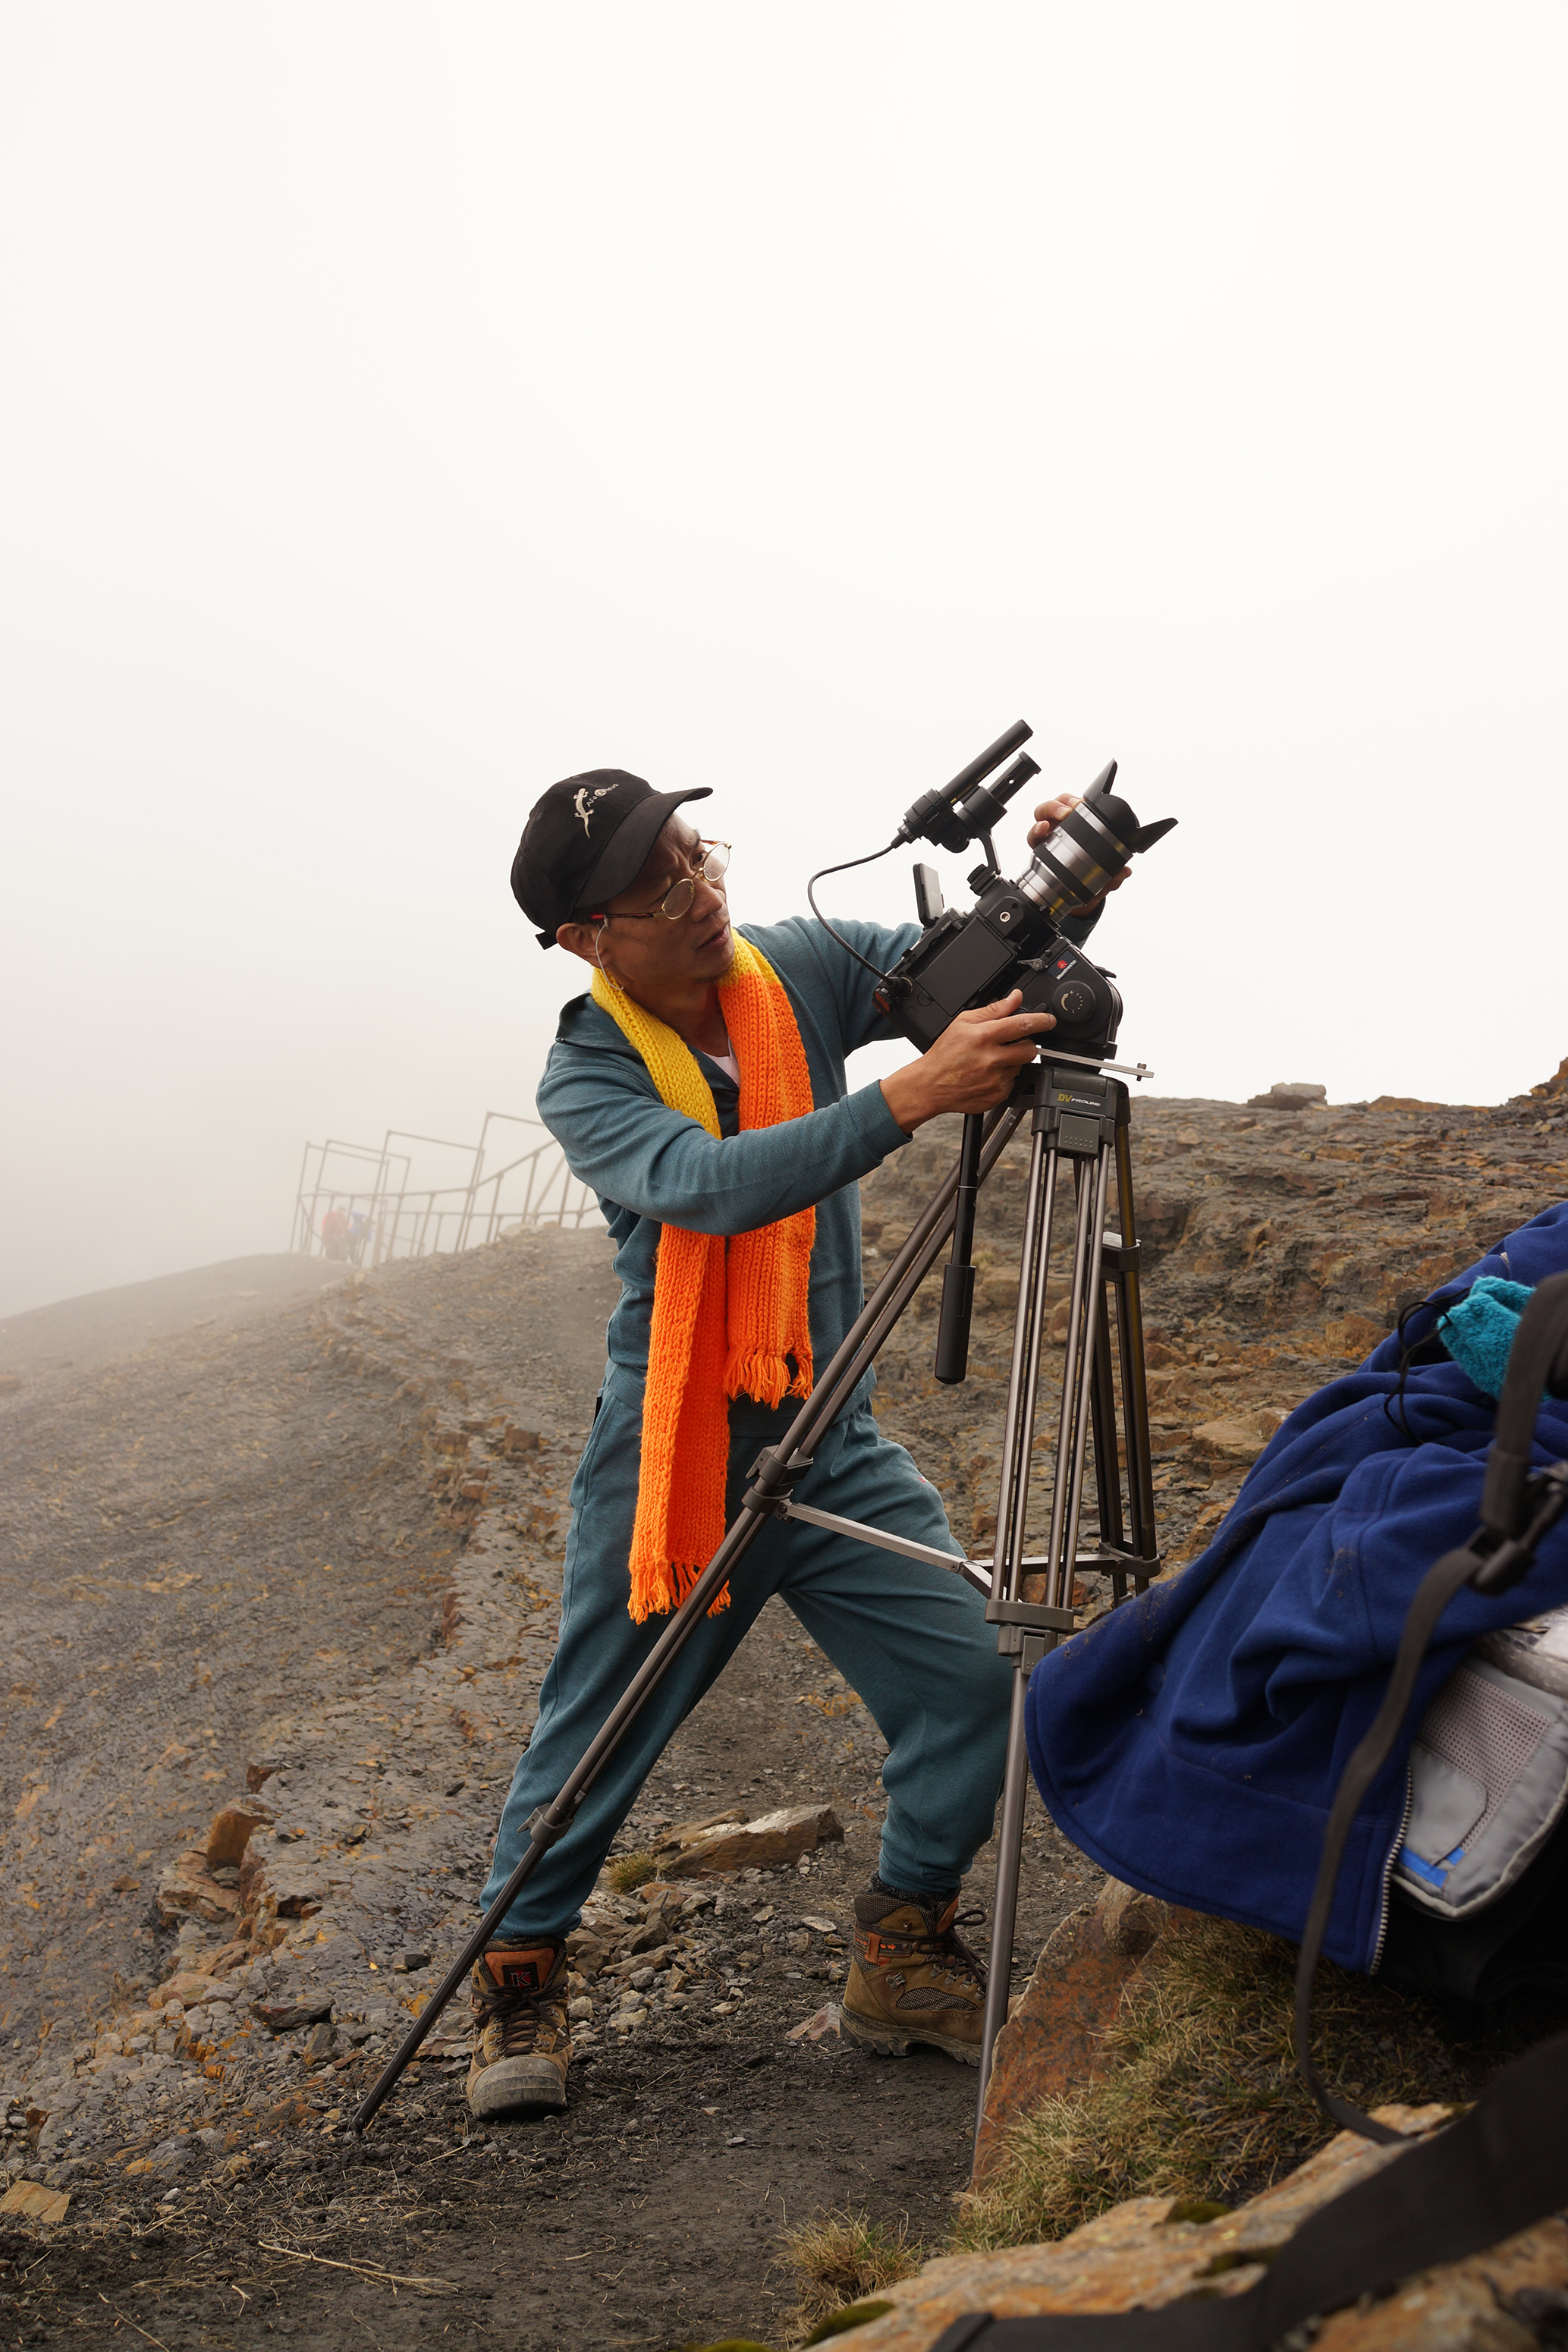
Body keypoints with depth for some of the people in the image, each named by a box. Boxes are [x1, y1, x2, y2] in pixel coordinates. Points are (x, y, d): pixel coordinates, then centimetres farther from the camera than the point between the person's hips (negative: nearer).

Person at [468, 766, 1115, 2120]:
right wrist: (914, 1097, -42)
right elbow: (711, 1182, -33)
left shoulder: (801, 972, -1)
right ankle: (520, 1982, 30)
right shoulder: (587, 1079, -14)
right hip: (670, 1460, -4)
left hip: (836, 1445, 4)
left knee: (976, 1681, -4)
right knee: (598, 1734, 6)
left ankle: (901, 1962, 18)